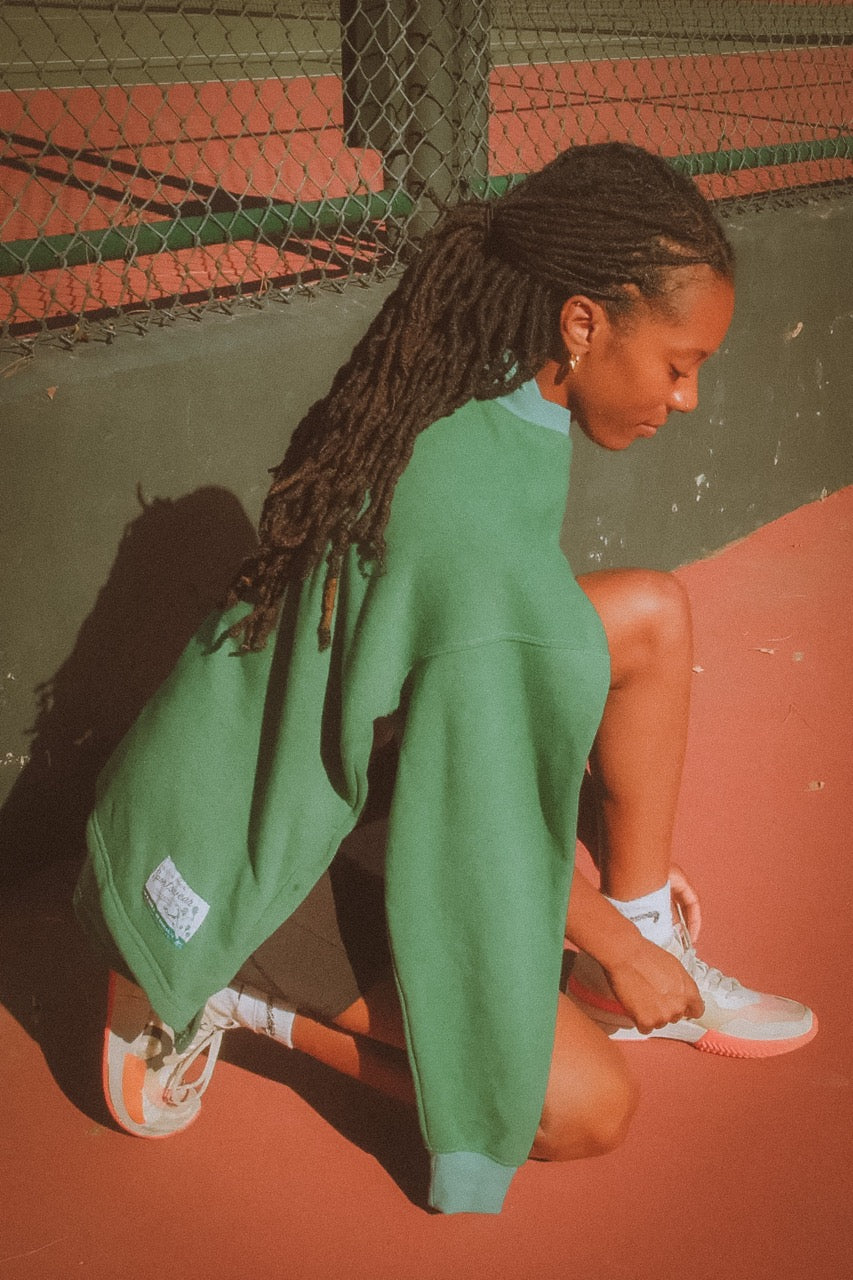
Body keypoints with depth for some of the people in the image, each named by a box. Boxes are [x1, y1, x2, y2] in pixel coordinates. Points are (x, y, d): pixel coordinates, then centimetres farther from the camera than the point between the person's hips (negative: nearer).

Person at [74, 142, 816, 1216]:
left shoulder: (454, 407, -5)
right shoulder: (485, 545, -34)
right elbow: (497, 839, -23)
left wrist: (626, 852, 14)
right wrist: (616, 949, -3)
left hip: (296, 774, 9)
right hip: (233, 869, -9)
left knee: (650, 617, -3)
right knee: (587, 1107, -8)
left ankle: (647, 948, 11)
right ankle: (225, 999, -1)